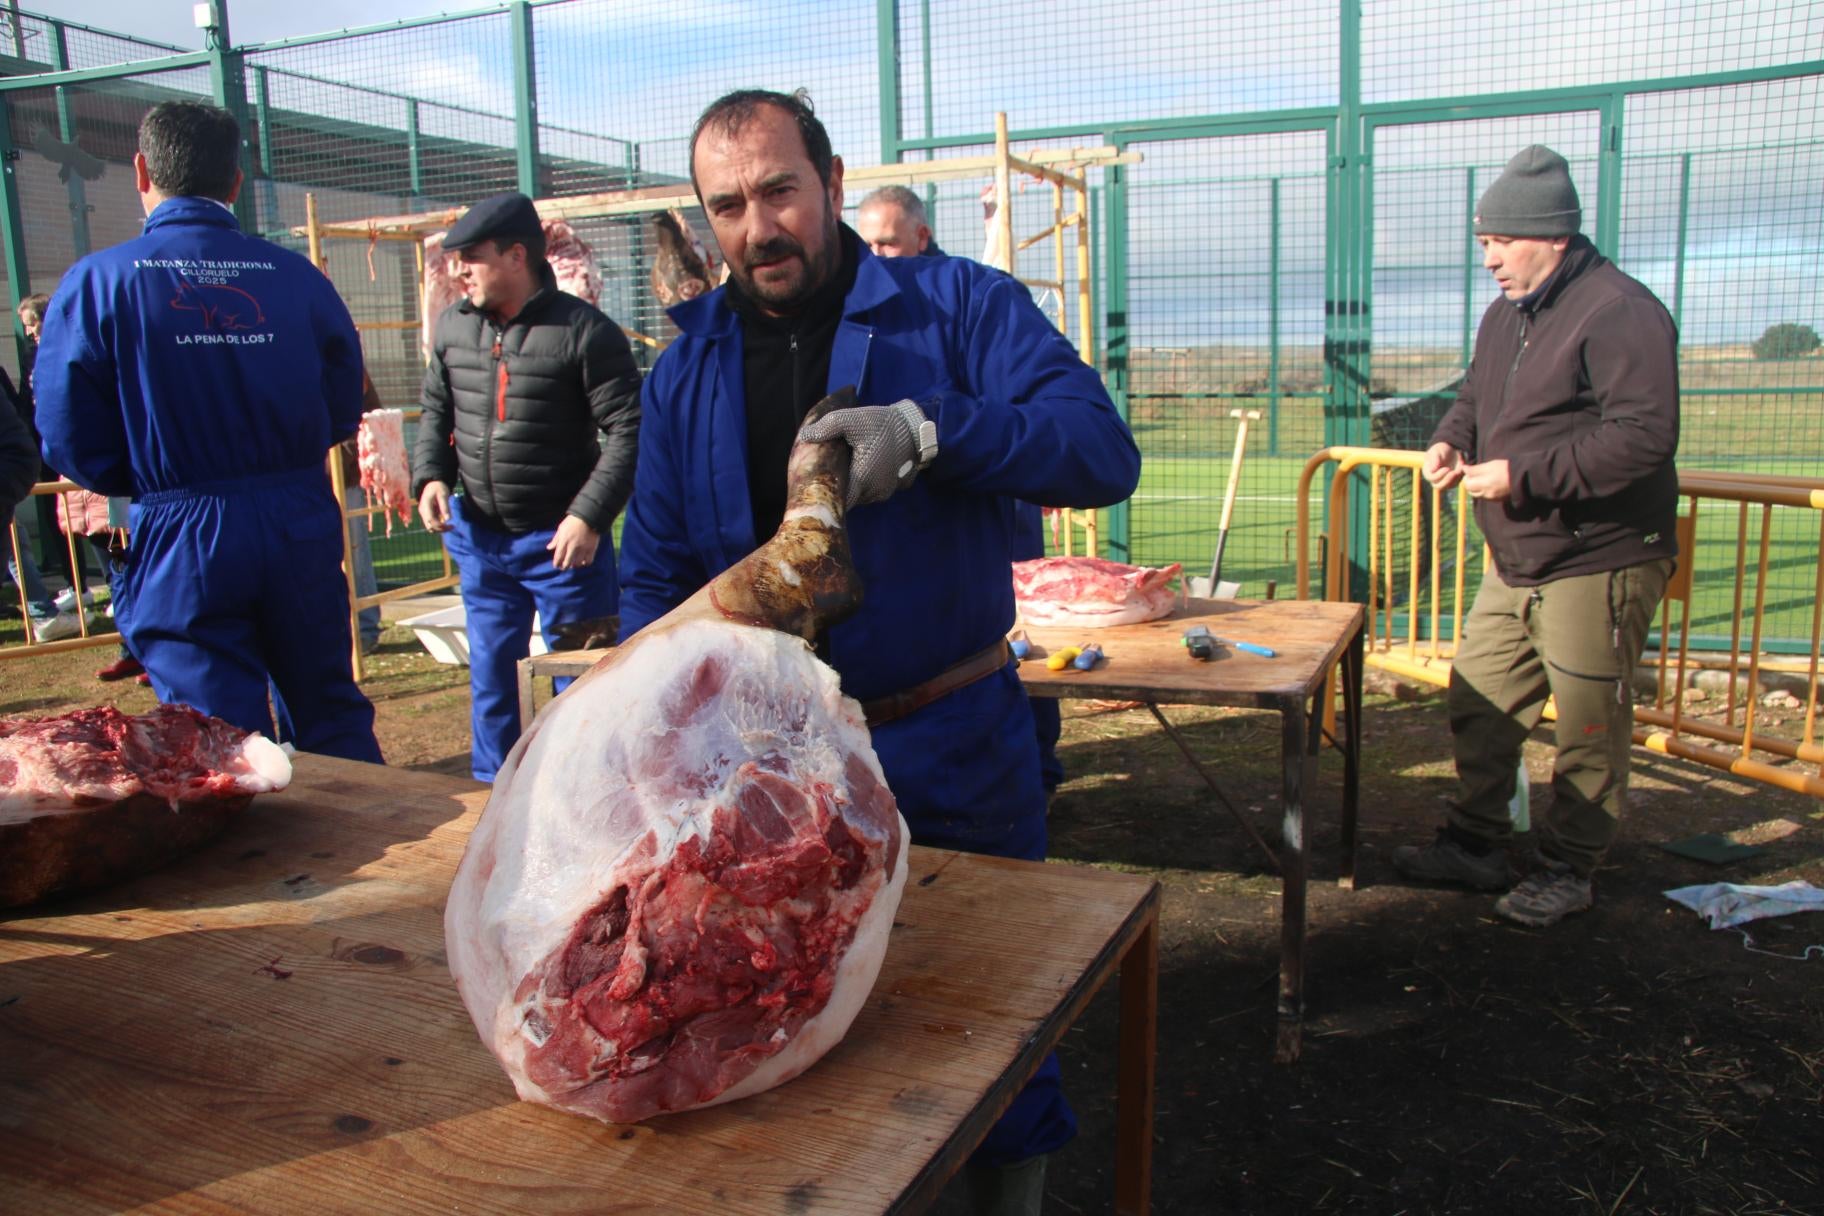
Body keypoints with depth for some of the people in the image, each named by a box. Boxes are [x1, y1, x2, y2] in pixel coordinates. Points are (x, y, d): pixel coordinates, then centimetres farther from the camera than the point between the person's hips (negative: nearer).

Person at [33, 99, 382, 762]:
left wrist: (155, 478, 13)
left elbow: (71, 440, -5)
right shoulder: (298, 277, -1)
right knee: (331, 715, 18)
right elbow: (342, 409, 6)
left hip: (182, 540, -2)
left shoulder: (97, 282, -7)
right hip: (301, 528, 3)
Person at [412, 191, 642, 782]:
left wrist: (590, 516, -20)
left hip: (562, 539, -6)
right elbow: (436, 411, 17)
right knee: (490, 673, 16)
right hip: (479, 536, 6)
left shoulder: (584, 331, -13)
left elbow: (628, 432, -15)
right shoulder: (453, 326, 5)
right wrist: (431, 475, -1)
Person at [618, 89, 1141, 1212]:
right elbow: (655, 575, 6)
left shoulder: (960, 307, -7)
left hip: (952, 747, -3)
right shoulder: (687, 372, 4)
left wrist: (927, 430, -32)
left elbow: (1105, 451, -19)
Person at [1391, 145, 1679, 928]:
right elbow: (1477, 396, 26)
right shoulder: (1507, 315, 12)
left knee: (1589, 728, 4)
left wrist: (1522, 475, -23)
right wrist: (1452, 439, 3)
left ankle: (1569, 869, 18)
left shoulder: (1620, 314, -17)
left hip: (1598, 566, -9)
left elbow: (1644, 437, -24)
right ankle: (1476, 845, 26)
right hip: (1516, 563, 9)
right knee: (1478, 705, 13)